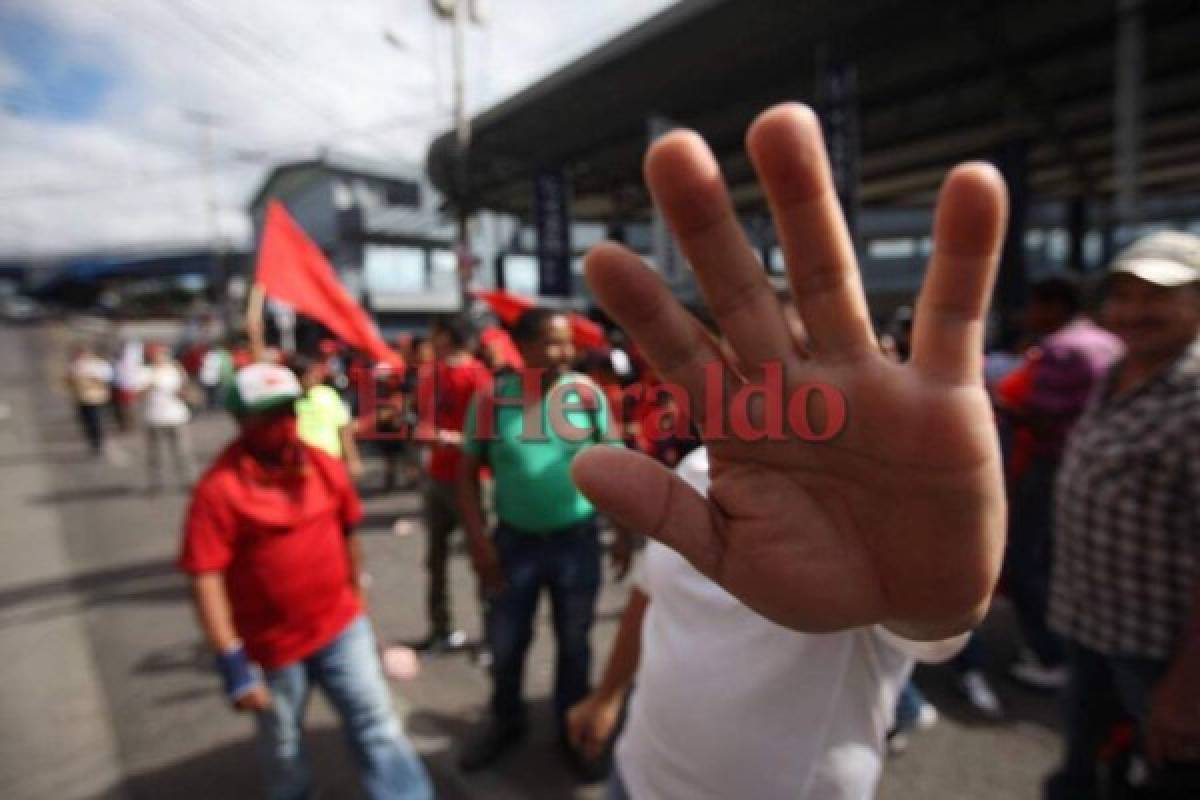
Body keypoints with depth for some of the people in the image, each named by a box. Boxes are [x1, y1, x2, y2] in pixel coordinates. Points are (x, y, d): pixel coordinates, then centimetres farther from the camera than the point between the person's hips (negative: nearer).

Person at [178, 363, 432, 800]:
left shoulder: (325, 466, -6)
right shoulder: (219, 488, -19)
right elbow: (206, 581, -20)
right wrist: (233, 664, -22)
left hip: (341, 625, 3)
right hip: (272, 644, -2)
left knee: (377, 726, 7)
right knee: (283, 748, 22)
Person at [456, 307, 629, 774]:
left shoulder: (589, 395, -8)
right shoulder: (490, 399, -10)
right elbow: (468, 473, -3)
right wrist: (478, 541, -8)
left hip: (577, 538, 0)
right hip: (513, 539, 0)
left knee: (574, 644, 17)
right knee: (505, 644, 17)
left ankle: (572, 729, 42)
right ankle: (506, 723, 45)